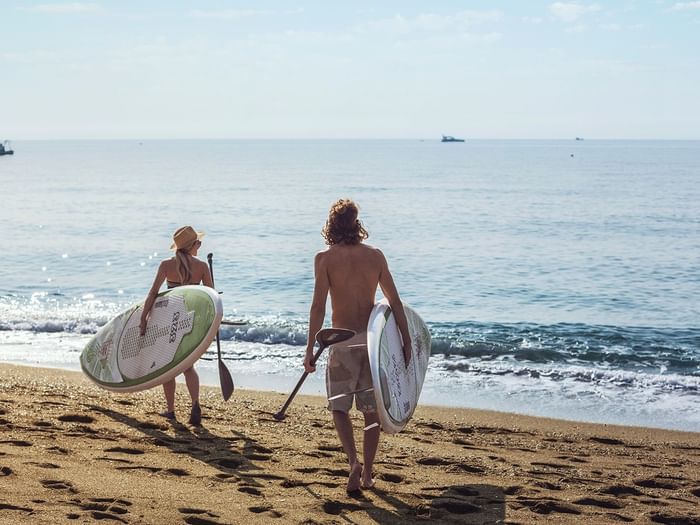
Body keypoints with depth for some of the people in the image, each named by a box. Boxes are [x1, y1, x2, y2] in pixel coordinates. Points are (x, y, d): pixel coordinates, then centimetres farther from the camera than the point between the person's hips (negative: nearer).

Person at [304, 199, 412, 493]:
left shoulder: (325, 258, -5)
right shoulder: (375, 256, 3)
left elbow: (318, 306, -11)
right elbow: (395, 302, 3)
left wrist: (310, 349, -8)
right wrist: (406, 342, 9)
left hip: (342, 341, -2)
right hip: (373, 339, 3)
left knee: (339, 406, 10)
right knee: (371, 410, 12)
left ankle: (354, 462, -11)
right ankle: (367, 474, 17)